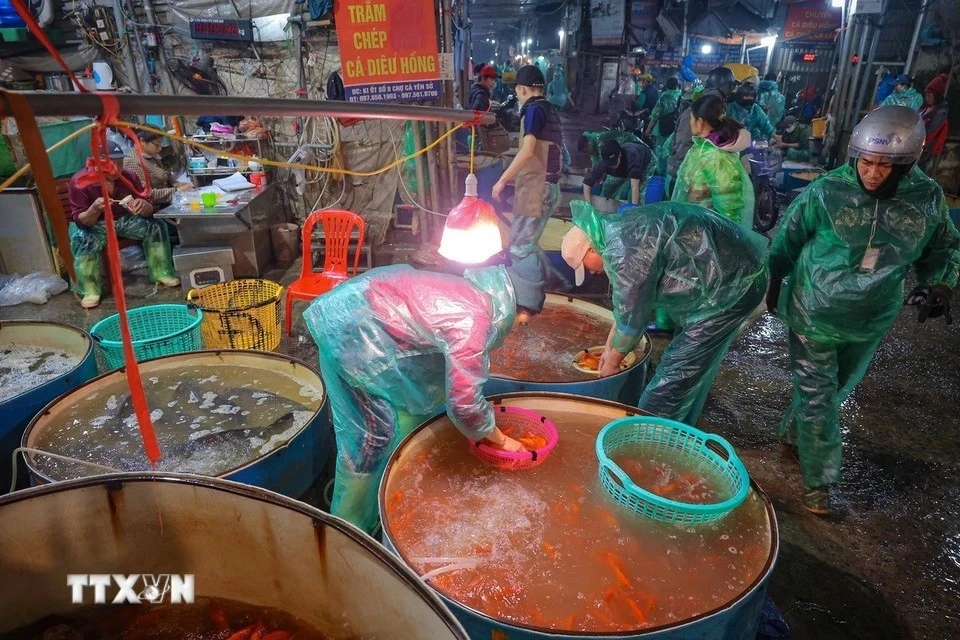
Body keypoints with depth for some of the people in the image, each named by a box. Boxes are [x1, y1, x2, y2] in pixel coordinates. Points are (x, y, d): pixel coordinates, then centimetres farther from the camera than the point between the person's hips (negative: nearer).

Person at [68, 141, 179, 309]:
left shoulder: (129, 177, -12)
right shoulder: (79, 182, -22)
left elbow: (149, 211, -8)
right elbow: (80, 221, -21)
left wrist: (144, 205, -33)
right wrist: (94, 209, -43)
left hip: (123, 219, 4)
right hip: (91, 223, -4)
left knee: (157, 226, -16)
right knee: (84, 240, -36)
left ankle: (162, 273, -5)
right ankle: (91, 291, -23)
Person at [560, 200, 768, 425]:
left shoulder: (624, 253, -24)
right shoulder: (619, 227, 7)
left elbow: (631, 318, -14)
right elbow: (628, 300, 18)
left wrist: (611, 362, 4)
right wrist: (610, 346, 22)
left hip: (732, 284, -10)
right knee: (693, 369, 20)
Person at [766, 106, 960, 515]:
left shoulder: (927, 199, -9)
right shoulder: (827, 191, -17)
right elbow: (788, 238, -4)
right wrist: (773, 282, 5)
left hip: (870, 321, 4)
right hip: (815, 313, -3)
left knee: (836, 389, 20)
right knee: (819, 396, 3)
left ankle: (794, 433, 46)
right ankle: (819, 481, 17)